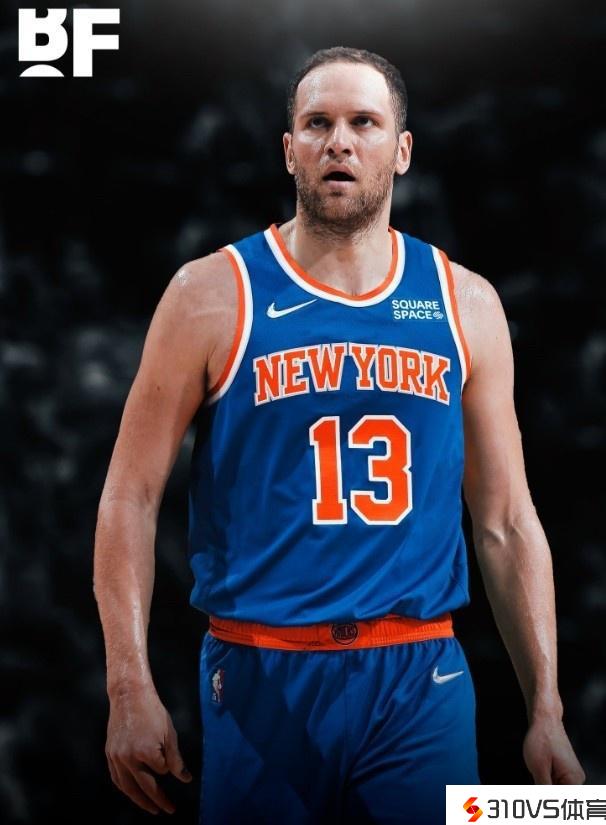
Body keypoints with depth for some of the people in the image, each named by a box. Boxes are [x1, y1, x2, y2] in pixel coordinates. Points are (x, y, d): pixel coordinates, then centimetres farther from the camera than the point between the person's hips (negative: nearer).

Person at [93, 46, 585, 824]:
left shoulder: (464, 303, 6)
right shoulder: (213, 295, -1)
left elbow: (507, 522, 9)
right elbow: (131, 496, -2)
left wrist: (546, 710, 4)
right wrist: (131, 688, -11)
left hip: (420, 677, 2)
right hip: (263, 675, -2)